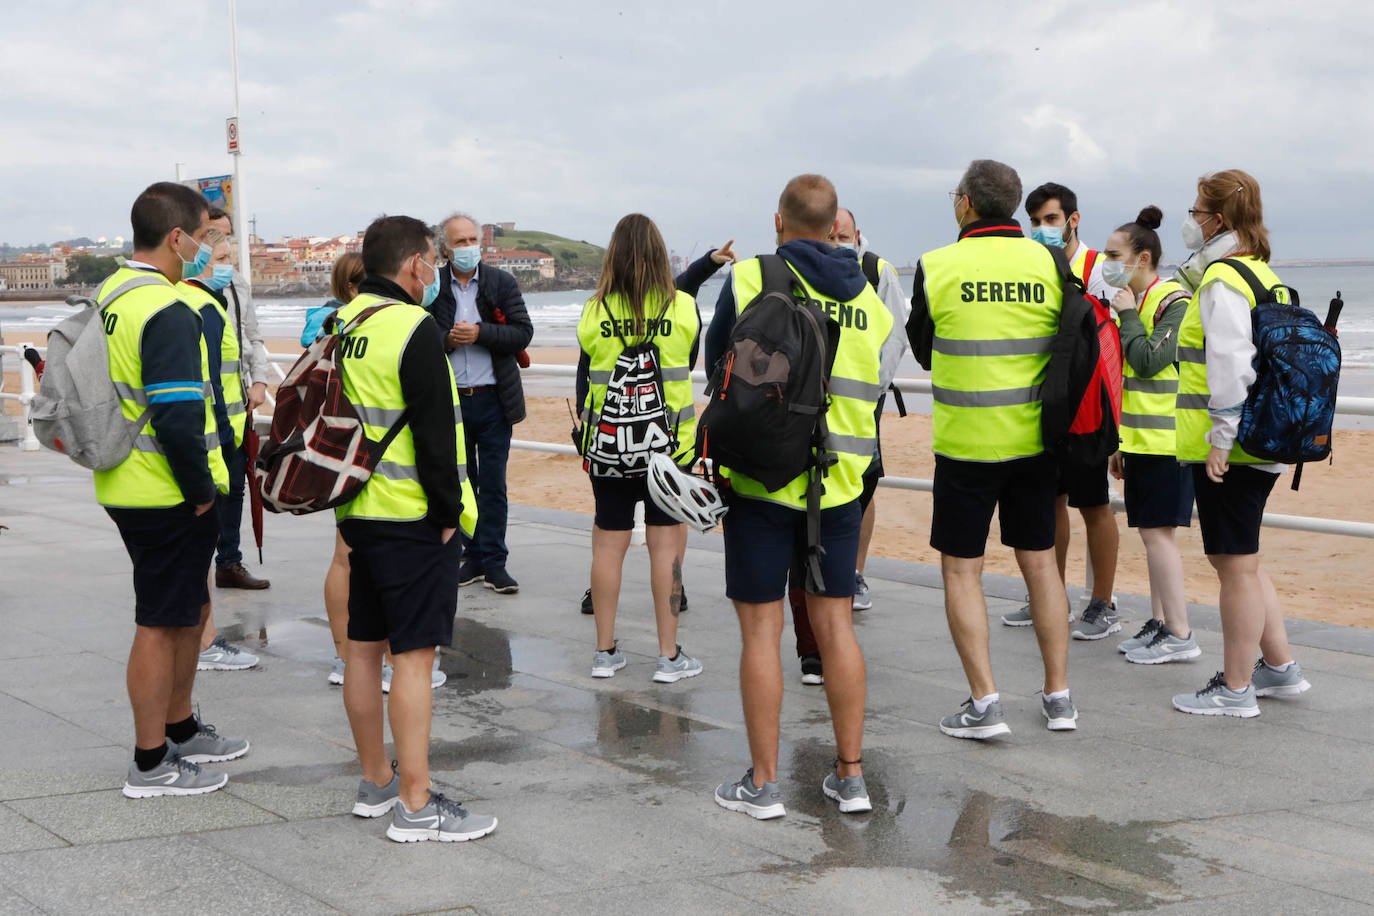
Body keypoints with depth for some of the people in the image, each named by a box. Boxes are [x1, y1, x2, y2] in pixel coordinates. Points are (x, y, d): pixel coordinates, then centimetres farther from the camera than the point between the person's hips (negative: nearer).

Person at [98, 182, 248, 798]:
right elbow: (178, 419, -27)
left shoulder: (108, 296, 11)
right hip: (166, 496, -10)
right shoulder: (167, 313, -21)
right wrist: (201, 491, -14)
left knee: (191, 609, 22)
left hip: (125, 486, 10)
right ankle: (150, 765, 10)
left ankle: (180, 729, 35)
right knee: (162, 625, 1)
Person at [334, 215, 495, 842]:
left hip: (358, 511, 9)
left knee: (364, 645, 14)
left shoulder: (344, 325, 11)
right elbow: (433, 434, -19)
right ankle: (415, 805, -6)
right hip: (412, 518, -9)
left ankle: (375, 781, 25)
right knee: (414, 653, -7)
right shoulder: (413, 330, -16)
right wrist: (448, 512, -12)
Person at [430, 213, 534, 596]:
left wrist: (480, 333, -16)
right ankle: (473, 557, 19)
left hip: (492, 399, -1)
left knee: (493, 484, 0)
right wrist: (447, 340, -16)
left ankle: (493, 562, 5)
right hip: (450, 401, 1)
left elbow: (523, 333, -5)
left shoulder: (502, 283, 1)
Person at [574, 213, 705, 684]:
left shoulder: (594, 311, -4)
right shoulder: (682, 307, -6)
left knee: (608, 542, 8)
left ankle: (605, 651, 15)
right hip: (668, 443, -1)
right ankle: (669, 656, 6)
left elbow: (584, 380, 5)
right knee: (666, 542, 3)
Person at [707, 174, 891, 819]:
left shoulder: (750, 278, -6)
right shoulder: (868, 301, 6)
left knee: (760, 629, 3)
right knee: (835, 625, 10)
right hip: (839, 481, 4)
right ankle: (850, 776, 16)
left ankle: (762, 784, 7)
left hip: (762, 477, -4)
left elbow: (716, 362, 6)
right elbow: (869, 389, 14)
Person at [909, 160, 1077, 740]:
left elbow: (923, 352, 5)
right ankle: (1059, 696, 18)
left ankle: (984, 702, 1)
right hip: (1034, 437, 3)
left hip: (965, 441, -3)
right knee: (1039, 561, 13)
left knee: (961, 568, 6)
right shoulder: (1050, 265, -2)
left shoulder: (936, 269, -9)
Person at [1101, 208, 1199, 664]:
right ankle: (1159, 623, 18)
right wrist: (1120, 441, 21)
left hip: (1166, 439, -9)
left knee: (1158, 532, -9)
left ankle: (1179, 635, -5)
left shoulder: (1174, 302, -12)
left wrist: (1128, 315, -12)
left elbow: (1149, 362, -23)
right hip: (1141, 439, 9)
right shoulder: (1134, 303, 15)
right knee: (1150, 532, 11)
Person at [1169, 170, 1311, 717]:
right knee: (1242, 562, 19)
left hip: (1227, 447, -10)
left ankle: (1236, 690, 6)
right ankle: (1279, 668, 26)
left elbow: (1232, 363, -23)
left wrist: (1220, 437, -22)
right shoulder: (1263, 274, 16)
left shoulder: (1221, 280, -15)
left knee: (1235, 566, -2)